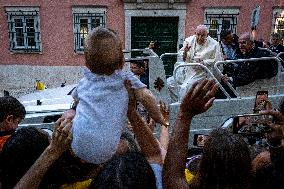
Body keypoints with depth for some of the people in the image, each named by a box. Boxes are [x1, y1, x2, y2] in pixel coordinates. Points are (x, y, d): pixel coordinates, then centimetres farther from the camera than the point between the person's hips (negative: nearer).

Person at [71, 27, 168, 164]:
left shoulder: (84, 82, 15)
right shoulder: (125, 78, 6)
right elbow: (146, 97, -6)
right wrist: (159, 119, 8)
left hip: (76, 146, 3)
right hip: (104, 154, -2)